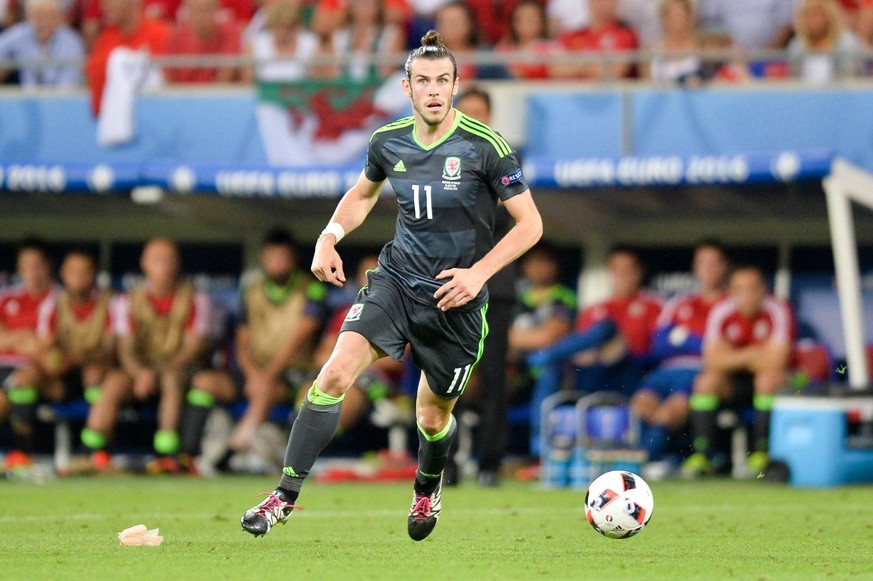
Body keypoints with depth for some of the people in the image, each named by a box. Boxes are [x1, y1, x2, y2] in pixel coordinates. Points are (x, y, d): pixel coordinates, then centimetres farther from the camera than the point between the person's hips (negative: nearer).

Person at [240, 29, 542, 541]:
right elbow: (364, 193, 22)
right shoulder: (389, 142, -1)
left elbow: (529, 224, -9)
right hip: (396, 281, 2)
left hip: (455, 298, -2)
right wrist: (331, 235, 4)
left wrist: (479, 272, -19)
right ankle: (285, 497, -15)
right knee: (336, 373, -20)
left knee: (433, 418, 12)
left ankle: (428, 487, 48)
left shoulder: (485, 145, -14)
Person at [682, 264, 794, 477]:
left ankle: (760, 452, -27)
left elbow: (774, 362, -23)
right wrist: (751, 354, -20)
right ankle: (701, 454, -25)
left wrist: (733, 358, -14)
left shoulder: (777, 312, -17)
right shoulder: (721, 313, -9)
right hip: (732, 382, 2)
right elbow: (713, 361, -16)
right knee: (706, 381, -24)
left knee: (769, 379, -34)